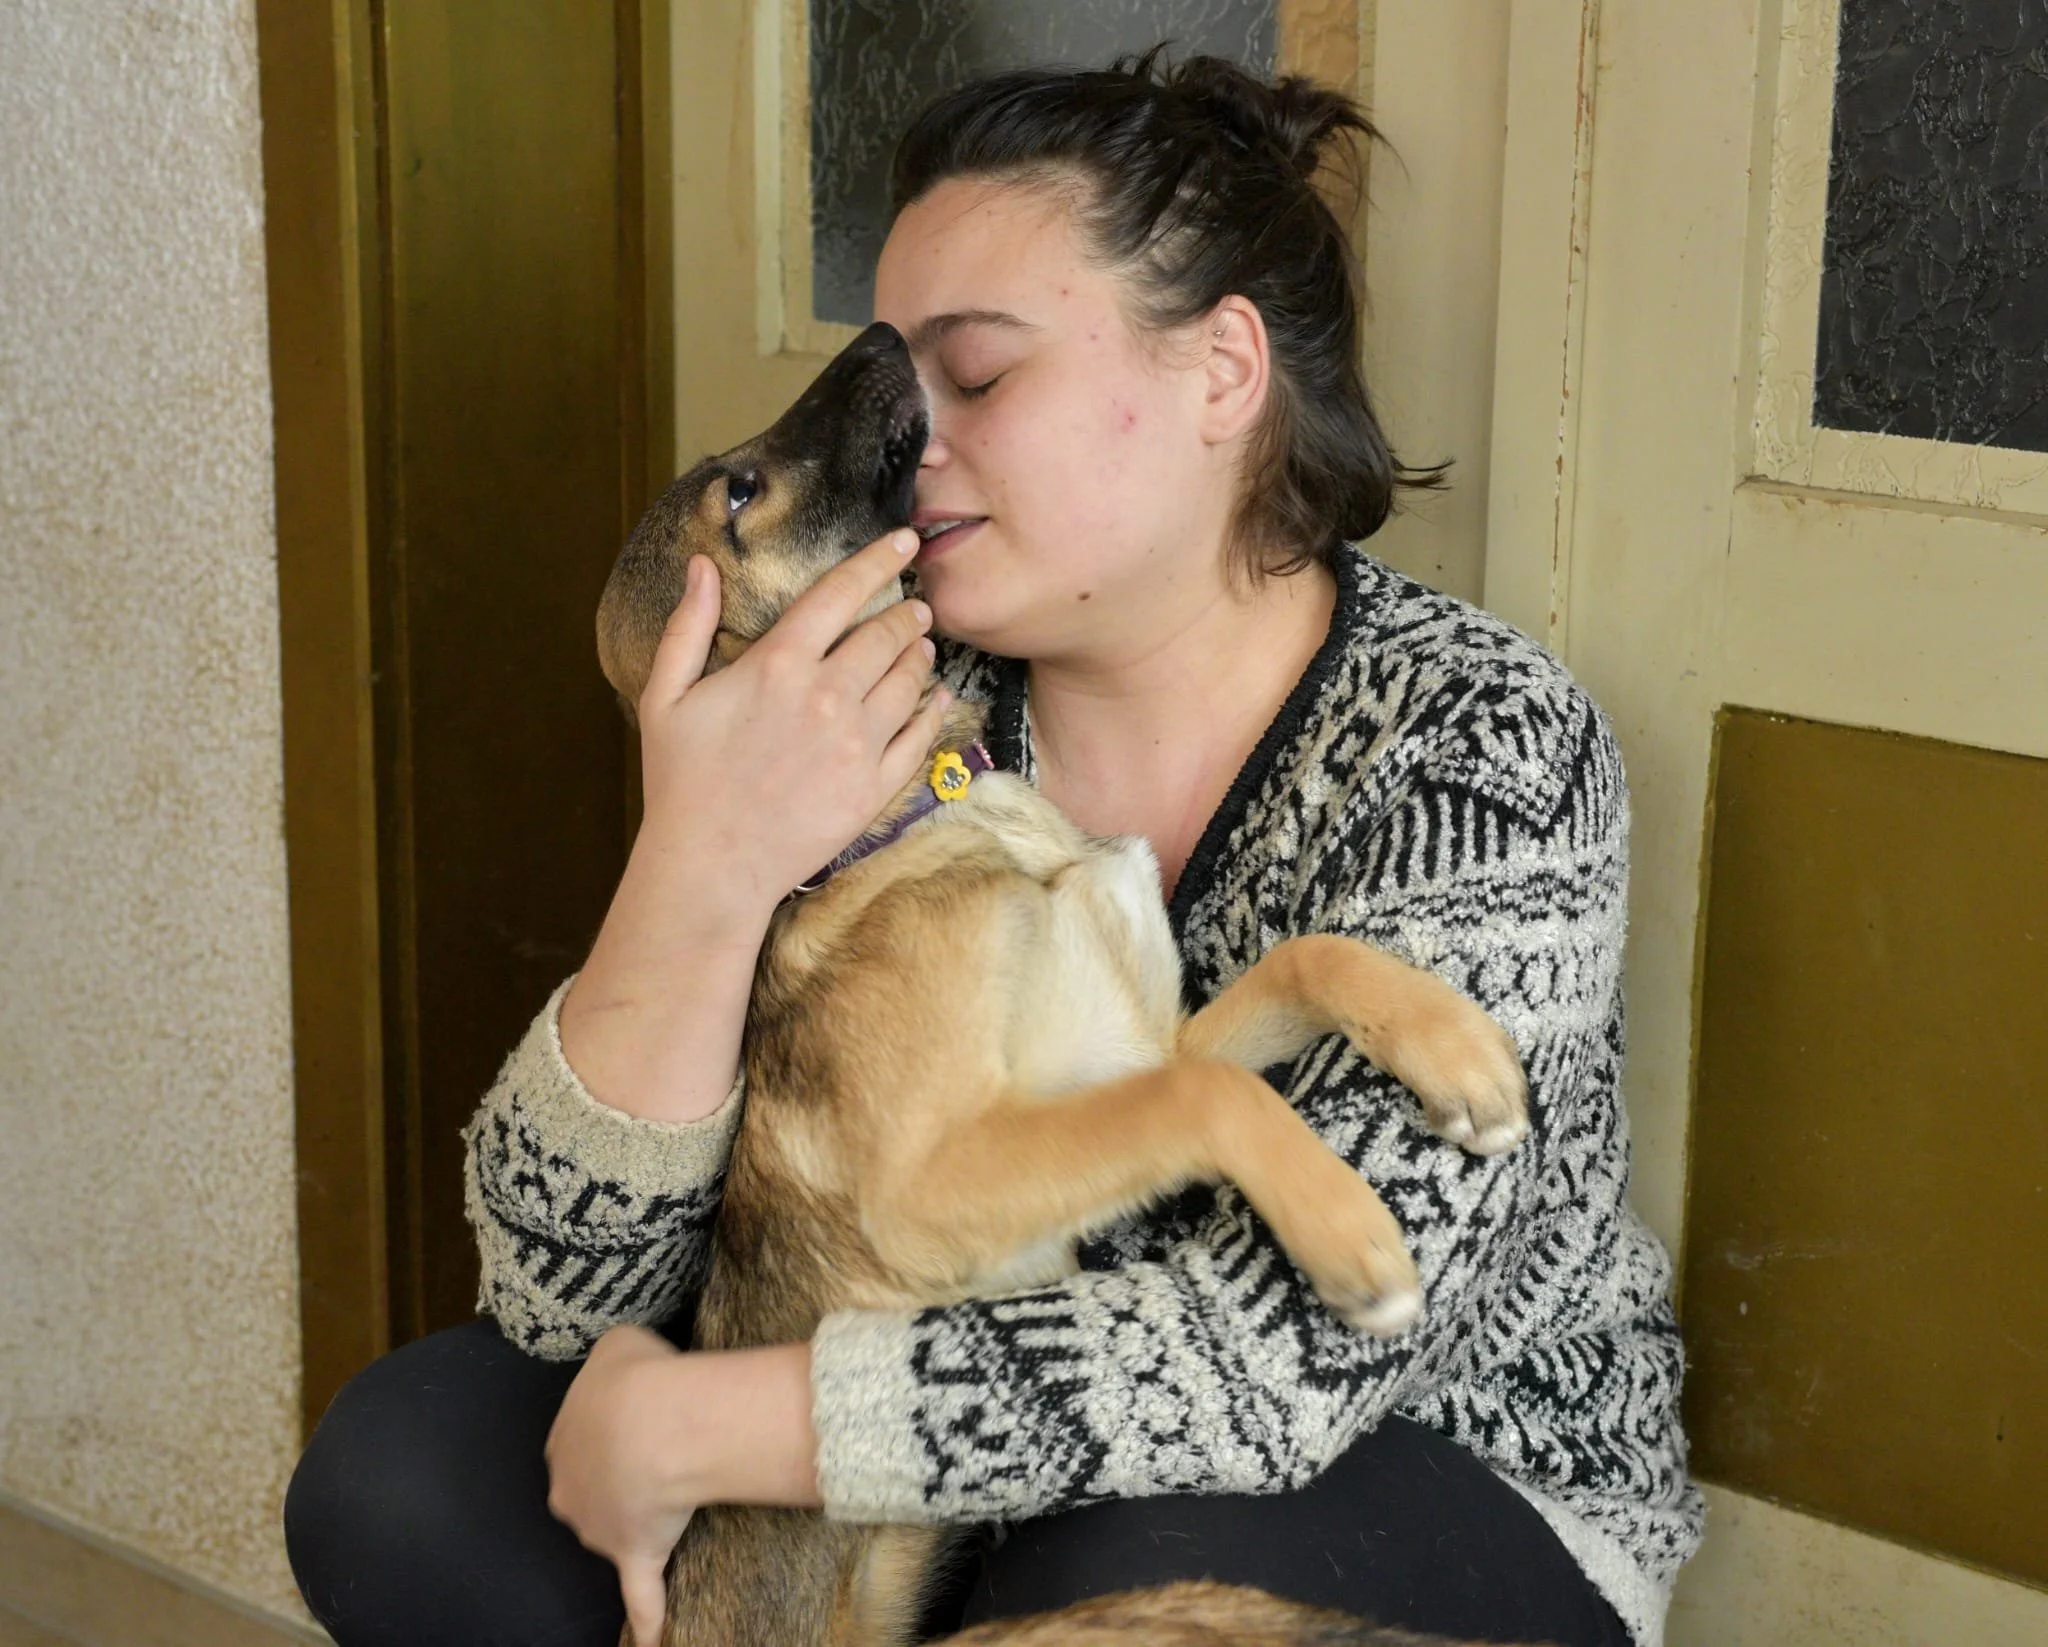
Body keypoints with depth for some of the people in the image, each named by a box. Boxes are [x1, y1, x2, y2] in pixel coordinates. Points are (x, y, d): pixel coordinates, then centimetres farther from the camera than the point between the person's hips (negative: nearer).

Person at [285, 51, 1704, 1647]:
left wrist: (678, 1430, -25)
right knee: (402, 1468, -10)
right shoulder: (887, 719, -8)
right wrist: (699, 876, -30)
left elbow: (1290, 1347, -29)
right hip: (962, 1484, 4)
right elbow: (567, 1291, -12)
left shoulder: (1473, 742, -19)